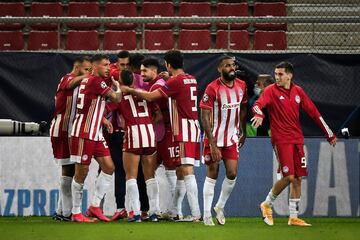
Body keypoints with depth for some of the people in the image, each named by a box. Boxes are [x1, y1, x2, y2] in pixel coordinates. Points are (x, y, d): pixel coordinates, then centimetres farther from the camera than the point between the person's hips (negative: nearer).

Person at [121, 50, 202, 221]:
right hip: (193, 127, 9)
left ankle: (196, 214, -20)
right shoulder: (191, 80, 11)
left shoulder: (175, 81, -13)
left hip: (184, 132, -9)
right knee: (180, 171, 13)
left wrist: (129, 90, -2)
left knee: (187, 171, -13)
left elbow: (150, 97, -13)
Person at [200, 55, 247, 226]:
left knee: (232, 174, 0)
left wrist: (243, 131, 17)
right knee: (212, 174, 1)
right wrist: (212, 145, -22)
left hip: (232, 138, 5)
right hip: (215, 138, -5)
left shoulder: (241, 86, 0)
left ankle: (220, 207, 22)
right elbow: (205, 118, -19)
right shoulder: (213, 88, -18)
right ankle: (207, 215, 9)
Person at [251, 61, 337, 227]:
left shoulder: (298, 92, 9)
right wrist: (258, 115, -45)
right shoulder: (271, 90, -4)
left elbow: (313, 112, 13)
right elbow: (258, 104, -20)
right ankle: (267, 204, 9)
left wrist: (329, 134, 14)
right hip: (281, 139, -5)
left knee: (298, 178, 4)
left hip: (297, 139, 5)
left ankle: (293, 217, 12)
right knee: (289, 176, -14)